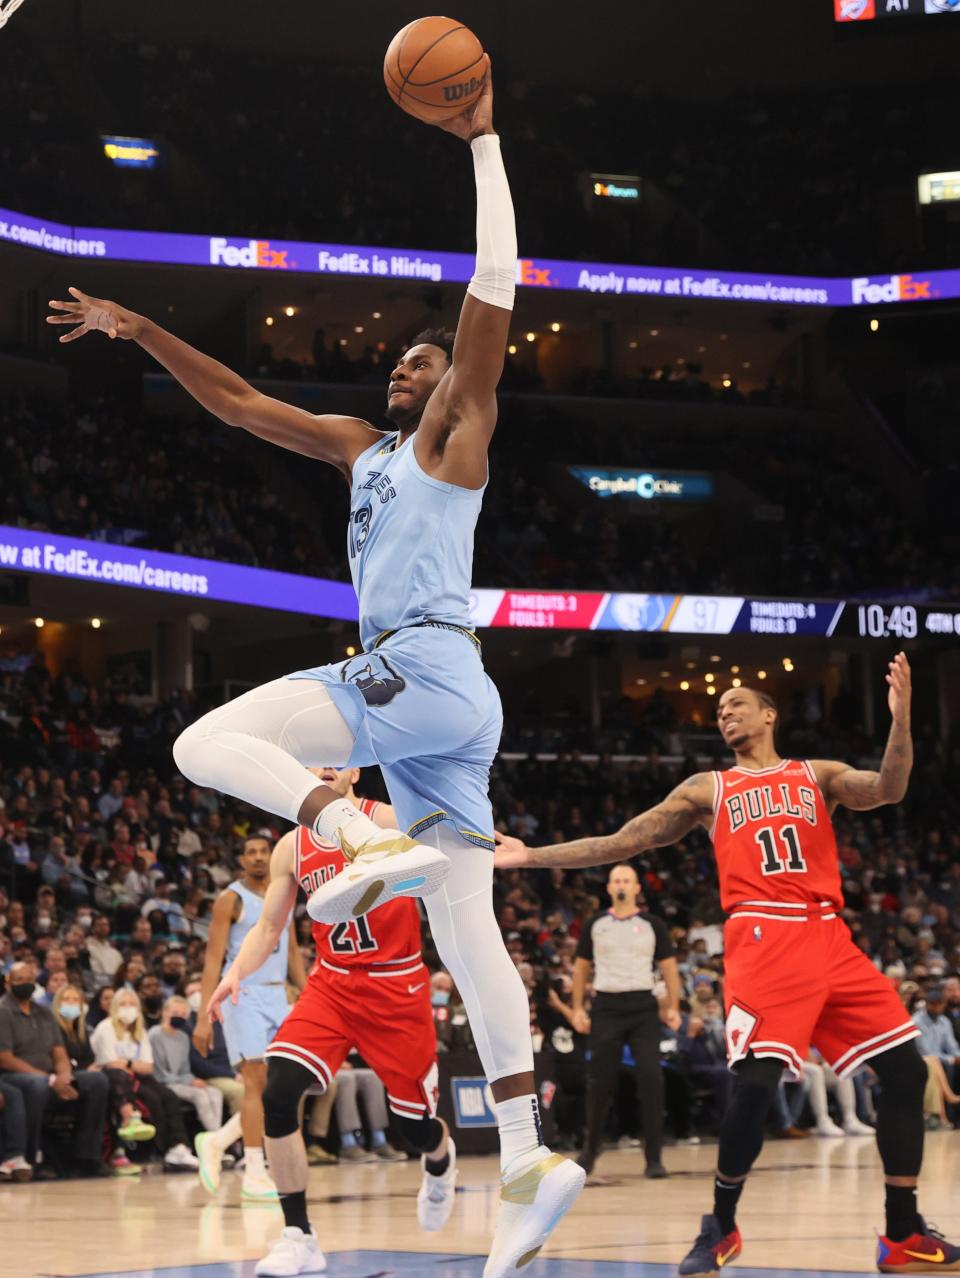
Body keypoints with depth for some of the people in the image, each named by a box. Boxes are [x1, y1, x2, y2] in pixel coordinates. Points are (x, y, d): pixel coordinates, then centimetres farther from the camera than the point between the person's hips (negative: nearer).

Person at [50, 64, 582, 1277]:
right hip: (413, 692, 9)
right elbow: (240, 404, 31)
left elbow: (493, 298, -5)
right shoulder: (359, 445, 27)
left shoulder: (455, 430, 7)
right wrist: (141, 331, 28)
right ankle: (530, 1159, -8)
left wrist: (484, 145, -5)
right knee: (468, 934, -1)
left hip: (425, 666, -9)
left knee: (207, 742, -13)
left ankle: (365, 836, -31)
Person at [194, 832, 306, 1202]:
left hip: (278, 997, 7)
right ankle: (254, 1174, -8)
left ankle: (216, 1142, 17)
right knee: (256, 1082, -11)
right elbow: (214, 957, -10)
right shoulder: (231, 899, -6)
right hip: (244, 995, -7)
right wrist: (203, 1016, -16)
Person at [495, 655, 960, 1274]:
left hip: (830, 938, 3)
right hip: (762, 939, -2)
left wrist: (900, 717, -17)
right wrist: (531, 856, 9)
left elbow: (888, 790, -1)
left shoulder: (818, 775, 18)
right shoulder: (707, 789, 17)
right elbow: (619, 843, 15)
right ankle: (721, 1227, 1)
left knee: (906, 1069, -3)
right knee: (756, 1083, -19)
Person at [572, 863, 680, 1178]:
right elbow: (581, 967, 15)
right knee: (600, 1082, 4)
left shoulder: (653, 926, 5)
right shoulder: (595, 925, 9)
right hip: (606, 1007, 1)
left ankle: (654, 1158, -8)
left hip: (643, 1008, -1)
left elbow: (669, 967, 6)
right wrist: (578, 1008, 7)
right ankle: (590, 1149, 24)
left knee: (651, 1079, -12)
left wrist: (673, 1007, -4)